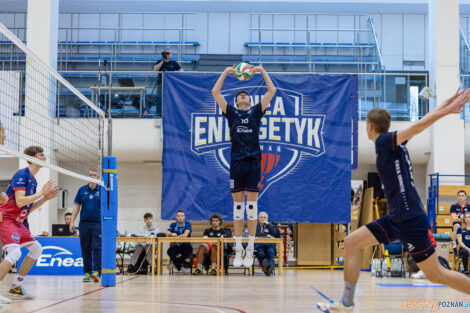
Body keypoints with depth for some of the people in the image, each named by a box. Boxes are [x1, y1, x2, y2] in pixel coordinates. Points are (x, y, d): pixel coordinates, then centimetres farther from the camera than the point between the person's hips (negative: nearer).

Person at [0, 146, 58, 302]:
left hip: (17, 221, 10)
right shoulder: (21, 175, -15)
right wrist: (42, 192, -18)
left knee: (36, 249, 12)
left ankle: (16, 286, 17)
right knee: (14, 253, -25)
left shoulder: (33, 179, 14)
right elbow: (20, 201, -25)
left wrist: (47, 198, 7)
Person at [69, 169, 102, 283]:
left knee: (97, 248, -12)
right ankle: (87, 273, 10)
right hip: (84, 223, 3)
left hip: (98, 223, -3)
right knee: (85, 249, 5)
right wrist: (72, 221, 5)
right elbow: (76, 206, 11)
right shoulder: (82, 190, 9)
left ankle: (96, 272, -15)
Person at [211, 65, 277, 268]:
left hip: (253, 161, -1)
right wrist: (226, 72, 8)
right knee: (238, 205, 2)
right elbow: (215, 92, 9)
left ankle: (250, 249, 1)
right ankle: (238, 249, 6)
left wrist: (262, 71, 8)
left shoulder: (256, 112, 14)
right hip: (236, 162, 1)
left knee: (252, 205, -2)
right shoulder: (231, 112, 14)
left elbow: (272, 91, 10)